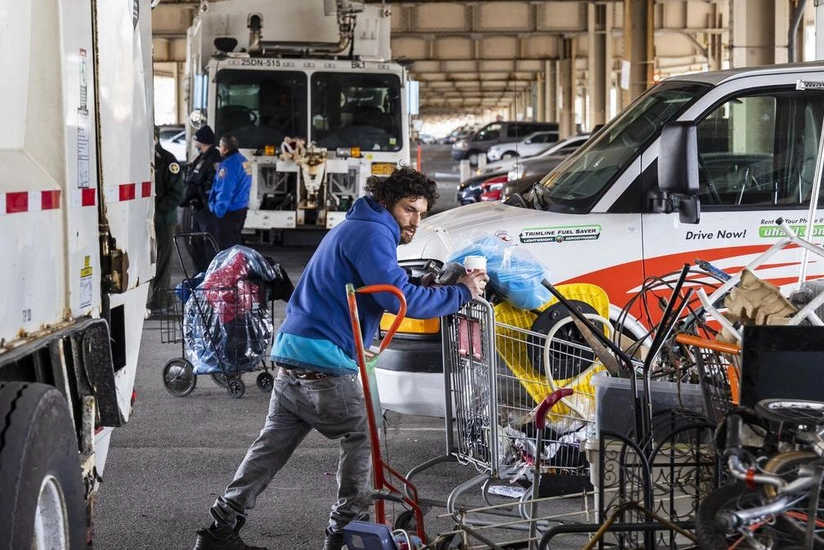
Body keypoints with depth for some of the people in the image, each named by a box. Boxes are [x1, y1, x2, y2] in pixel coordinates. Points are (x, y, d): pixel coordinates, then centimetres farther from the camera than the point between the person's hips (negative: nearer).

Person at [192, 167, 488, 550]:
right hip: (323, 363, -10)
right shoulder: (373, 234, -10)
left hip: (291, 354, 10)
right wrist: (460, 293, -12)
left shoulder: (354, 228, 23)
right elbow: (400, 299, -20)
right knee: (363, 437, 3)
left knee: (273, 444, 12)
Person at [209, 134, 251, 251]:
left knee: (225, 245, -3)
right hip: (241, 208, 10)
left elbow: (225, 191, -23)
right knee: (236, 242, 19)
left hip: (229, 211, -10)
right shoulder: (243, 160, 10)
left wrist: (219, 211, -18)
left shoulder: (228, 164, -20)